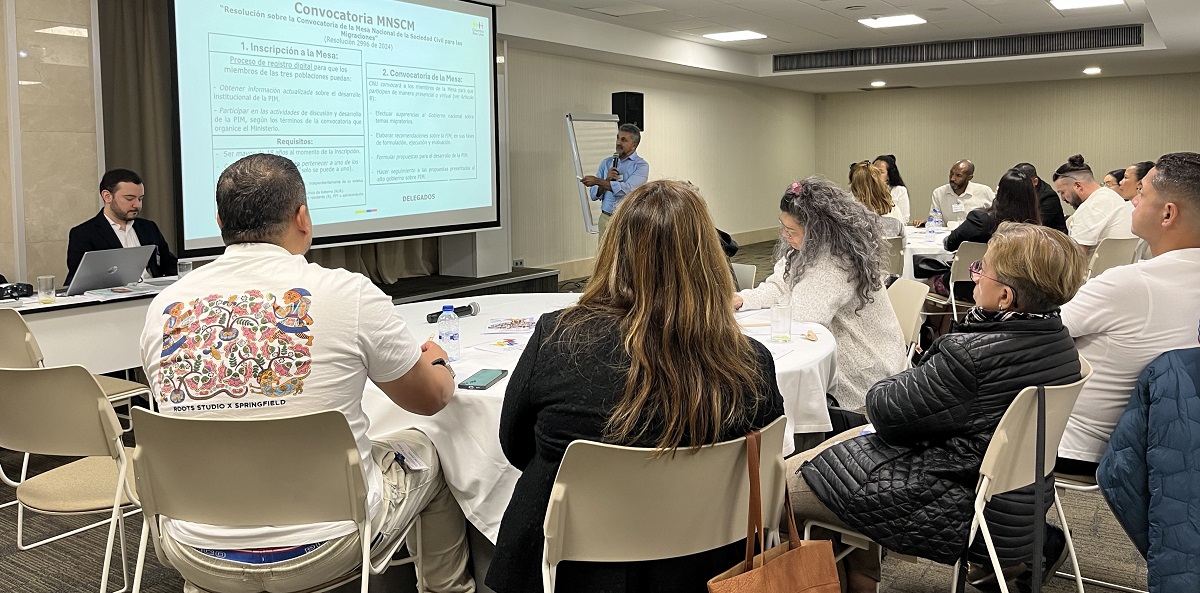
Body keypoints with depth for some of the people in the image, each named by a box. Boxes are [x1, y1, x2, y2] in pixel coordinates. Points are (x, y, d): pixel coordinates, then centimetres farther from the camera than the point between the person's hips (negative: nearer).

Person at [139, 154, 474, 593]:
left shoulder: (163, 308, -3)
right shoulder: (347, 292, -13)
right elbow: (430, 399, 2)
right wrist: (437, 364, 26)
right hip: (321, 549, -3)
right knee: (424, 454, 24)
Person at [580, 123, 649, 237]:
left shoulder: (641, 165, -3)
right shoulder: (606, 163, 11)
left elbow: (626, 189, -18)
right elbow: (594, 195, 8)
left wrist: (598, 181, -16)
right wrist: (607, 180, -10)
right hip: (606, 219, 3)